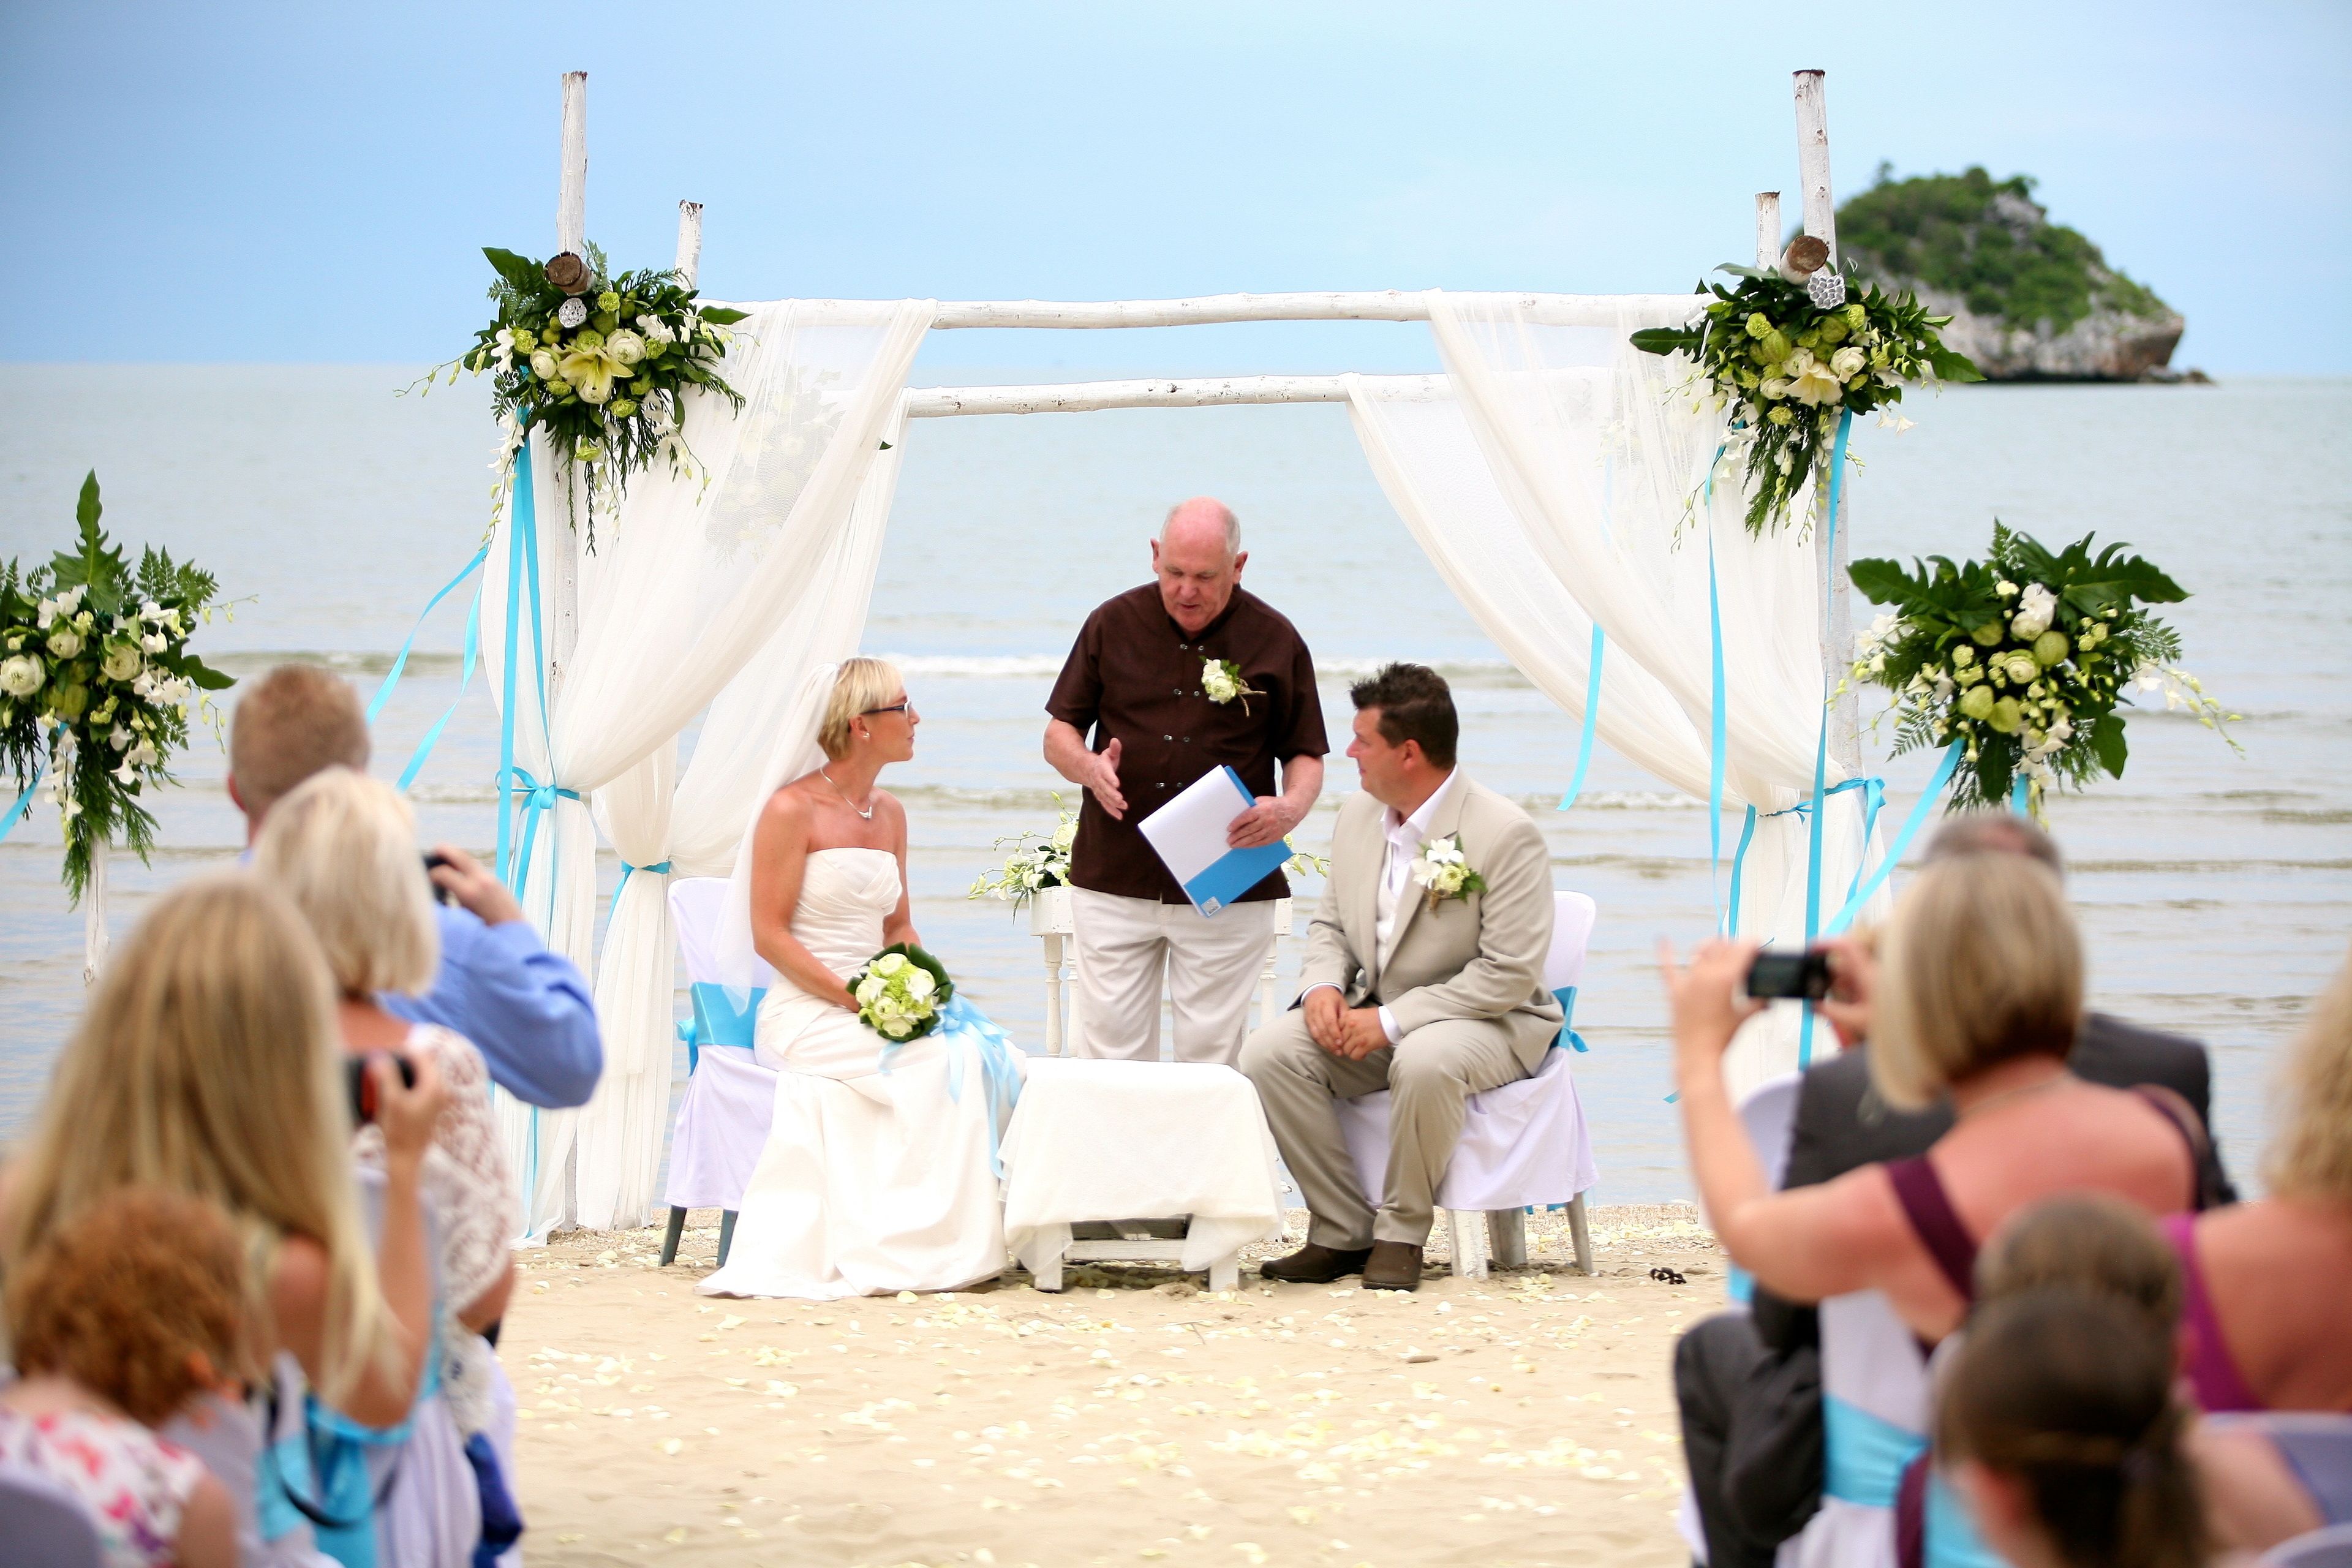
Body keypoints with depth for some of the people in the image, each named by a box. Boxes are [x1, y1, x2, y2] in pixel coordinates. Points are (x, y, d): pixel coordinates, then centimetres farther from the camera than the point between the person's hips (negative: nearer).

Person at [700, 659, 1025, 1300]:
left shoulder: (890, 813, 16)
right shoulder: (793, 809, -7)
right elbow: (770, 935, -11)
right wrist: (854, 999, -18)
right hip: (805, 1013, -7)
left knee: (990, 1053, -18)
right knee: (942, 1062, -28)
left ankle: (974, 1235, -15)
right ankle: (908, 1245, -22)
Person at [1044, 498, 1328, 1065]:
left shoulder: (1275, 641, 2)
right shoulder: (1112, 624, 5)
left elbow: (1305, 755, 7)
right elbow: (1059, 733, 11)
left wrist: (1290, 808, -15)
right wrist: (1088, 767, -12)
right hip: (1115, 883, 1)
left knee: (1211, 1055, 1)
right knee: (1111, 1043, -1)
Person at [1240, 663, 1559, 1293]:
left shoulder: (1506, 834, -18)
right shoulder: (1357, 816, 6)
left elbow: (1510, 975, -21)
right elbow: (1330, 923, 17)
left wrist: (1393, 1022, -24)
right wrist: (1323, 985, -8)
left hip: (1488, 1023, -7)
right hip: (1371, 1014, 7)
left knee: (1425, 1062, -40)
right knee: (1269, 1052, -19)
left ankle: (1402, 1235, -18)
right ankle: (1343, 1232, -9)